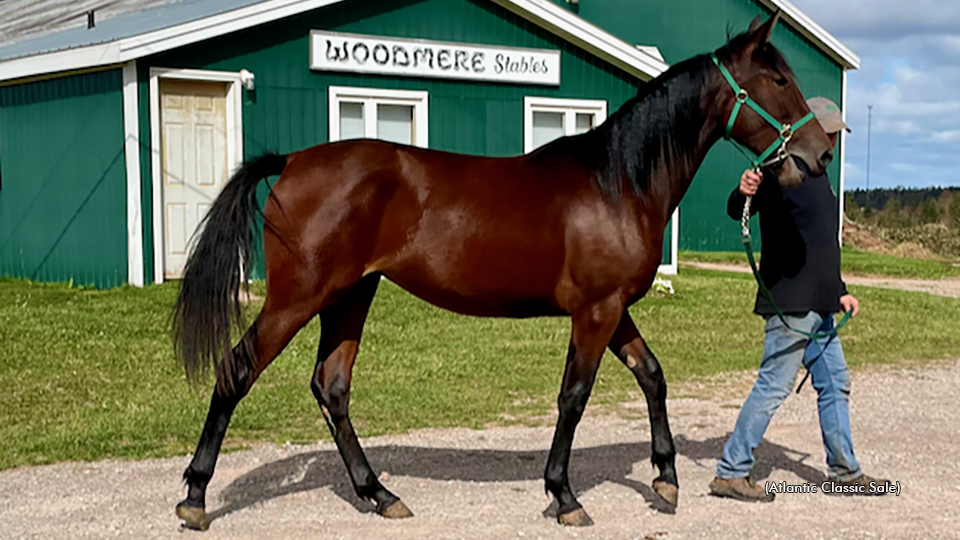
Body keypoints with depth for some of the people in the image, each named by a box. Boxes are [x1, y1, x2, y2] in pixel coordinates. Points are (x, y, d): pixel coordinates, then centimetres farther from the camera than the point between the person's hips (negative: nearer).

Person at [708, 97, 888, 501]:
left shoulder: (817, 176, 18)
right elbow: (737, 212, -24)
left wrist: (840, 291, 24)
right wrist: (744, 193, -46)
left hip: (817, 304, 10)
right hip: (790, 302, -10)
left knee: (834, 383, 16)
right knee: (774, 386, -8)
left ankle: (844, 471, 28)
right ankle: (730, 473, 0)